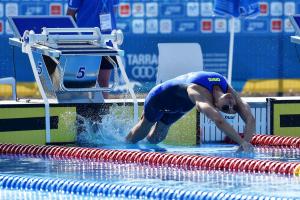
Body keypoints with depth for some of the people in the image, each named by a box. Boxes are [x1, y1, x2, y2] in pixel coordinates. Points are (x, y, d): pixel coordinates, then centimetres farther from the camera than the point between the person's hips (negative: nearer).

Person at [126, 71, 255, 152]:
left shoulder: (230, 91, -33)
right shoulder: (201, 94, -52)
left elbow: (250, 119, -37)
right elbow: (218, 120, -68)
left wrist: (246, 142, -54)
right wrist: (242, 142, -74)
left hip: (181, 106, 5)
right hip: (161, 97, -5)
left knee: (155, 139, 20)